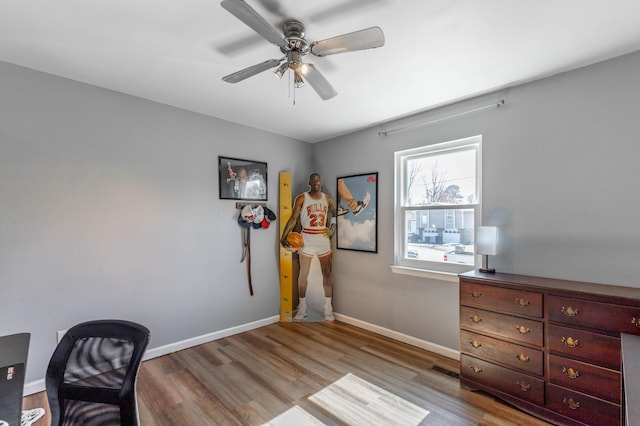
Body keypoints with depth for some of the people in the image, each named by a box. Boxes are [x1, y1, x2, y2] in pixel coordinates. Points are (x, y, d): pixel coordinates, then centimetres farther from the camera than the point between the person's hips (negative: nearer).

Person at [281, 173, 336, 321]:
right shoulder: (301, 198, -4)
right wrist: (284, 237, -19)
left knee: (327, 273, 5)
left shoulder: (327, 199, 6)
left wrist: (333, 230, -2)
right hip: (306, 239, -2)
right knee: (303, 273, 4)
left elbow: (336, 216, 16)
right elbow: (293, 219, -9)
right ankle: (302, 308, 17)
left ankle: (328, 308, 17)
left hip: (324, 238, 3)